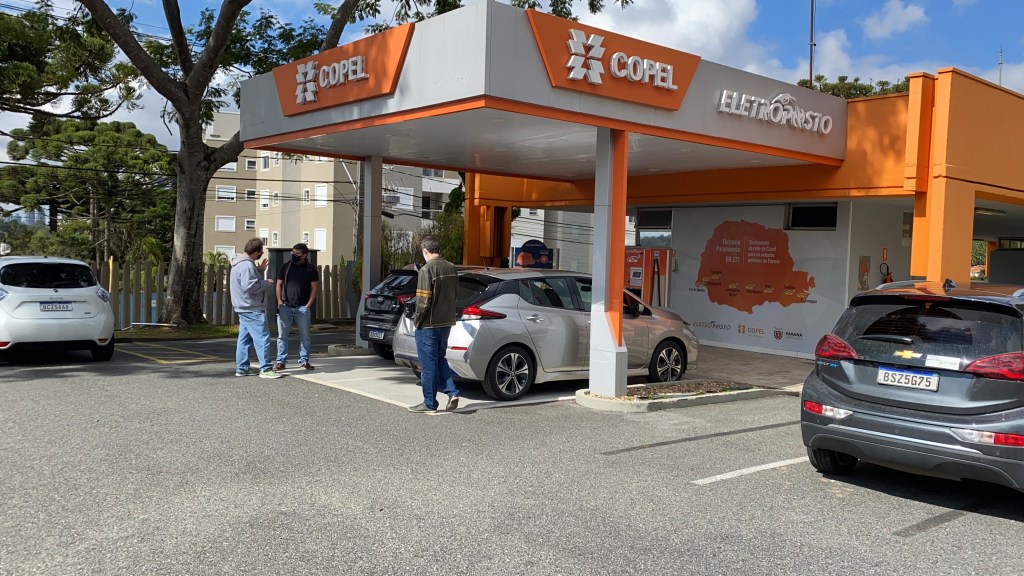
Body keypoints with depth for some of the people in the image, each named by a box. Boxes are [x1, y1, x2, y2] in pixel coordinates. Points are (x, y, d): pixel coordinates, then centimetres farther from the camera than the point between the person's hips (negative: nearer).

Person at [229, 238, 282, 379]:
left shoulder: (241, 263, 15)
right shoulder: (247, 265, -19)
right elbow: (250, 286, -27)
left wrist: (259, 270, 11)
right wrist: (265, 283, -13)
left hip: (245, 308, 11)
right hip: (252, 309, -11)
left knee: (244, 338, 15)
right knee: (262, 338, -9)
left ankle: (242, 367, 20)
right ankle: (266, 369, -8)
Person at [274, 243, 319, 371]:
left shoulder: (310, 269, 3)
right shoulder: (286, 266, 7)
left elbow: (314, 287, 3)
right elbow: (279, 285, 9)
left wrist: (308, 305, -5)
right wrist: (279, 302, -1)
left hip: (302, 307, -1)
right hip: (285, 307, 1)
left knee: (304, 336, 5)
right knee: (282, 335, 1)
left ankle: (304, 361, 15)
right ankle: (281, 361, 6)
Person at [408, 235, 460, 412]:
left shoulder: (426, 270, -17)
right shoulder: (452, 268, 6)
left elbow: (423, 300, -19)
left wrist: (417, 320, -7)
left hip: (428, 325, -7)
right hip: (447, 322, 7)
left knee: (428, 364, 3)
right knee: (440, 359, 21)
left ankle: (429, 403, 11)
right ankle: (452, 392, 9)